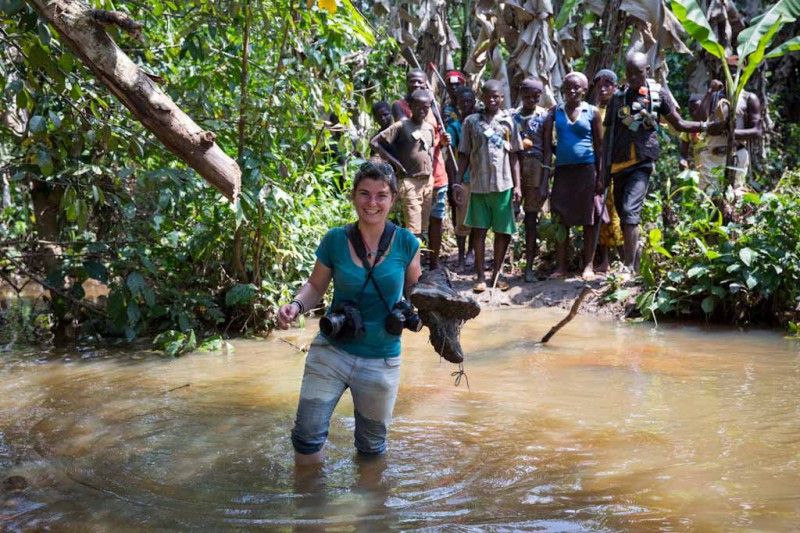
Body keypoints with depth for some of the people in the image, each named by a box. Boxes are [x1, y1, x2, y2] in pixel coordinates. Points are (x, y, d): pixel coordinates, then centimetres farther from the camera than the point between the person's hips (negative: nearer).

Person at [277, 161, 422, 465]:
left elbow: (414, 289, 8)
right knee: (307, 434, -6)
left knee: (372, 446, 17)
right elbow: (316, 286, 4)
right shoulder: (335, 240, -7)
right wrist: (296, 306, -16)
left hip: (382, 361, 0)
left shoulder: (405, 243, -7)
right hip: (331, 351, 0)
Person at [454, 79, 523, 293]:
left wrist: (517, 185, 1)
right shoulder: (471, 121, 6)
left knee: (503, 231, 4)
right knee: (479, 229, 0)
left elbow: (514, 156, 7)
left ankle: (496, 274, 17)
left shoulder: (508, 121, 7)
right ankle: (480, 276, 7)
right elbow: (464, 155, 8)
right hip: (478, 184, 0)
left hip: (503, 185, 1)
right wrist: (458, 183, 1)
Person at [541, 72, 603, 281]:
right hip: (562, 169, 2)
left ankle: (589, 265, 7)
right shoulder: (555, 112, 7)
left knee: (588, 219, 1)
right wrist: (545, 175, -3)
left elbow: (599, 146, 4)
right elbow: (547, 144, 4)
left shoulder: (592, 112, 3)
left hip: (586, 168, -2)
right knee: (561, 219, 2)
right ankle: (561, 266, 7)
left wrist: (600, 177, -1)